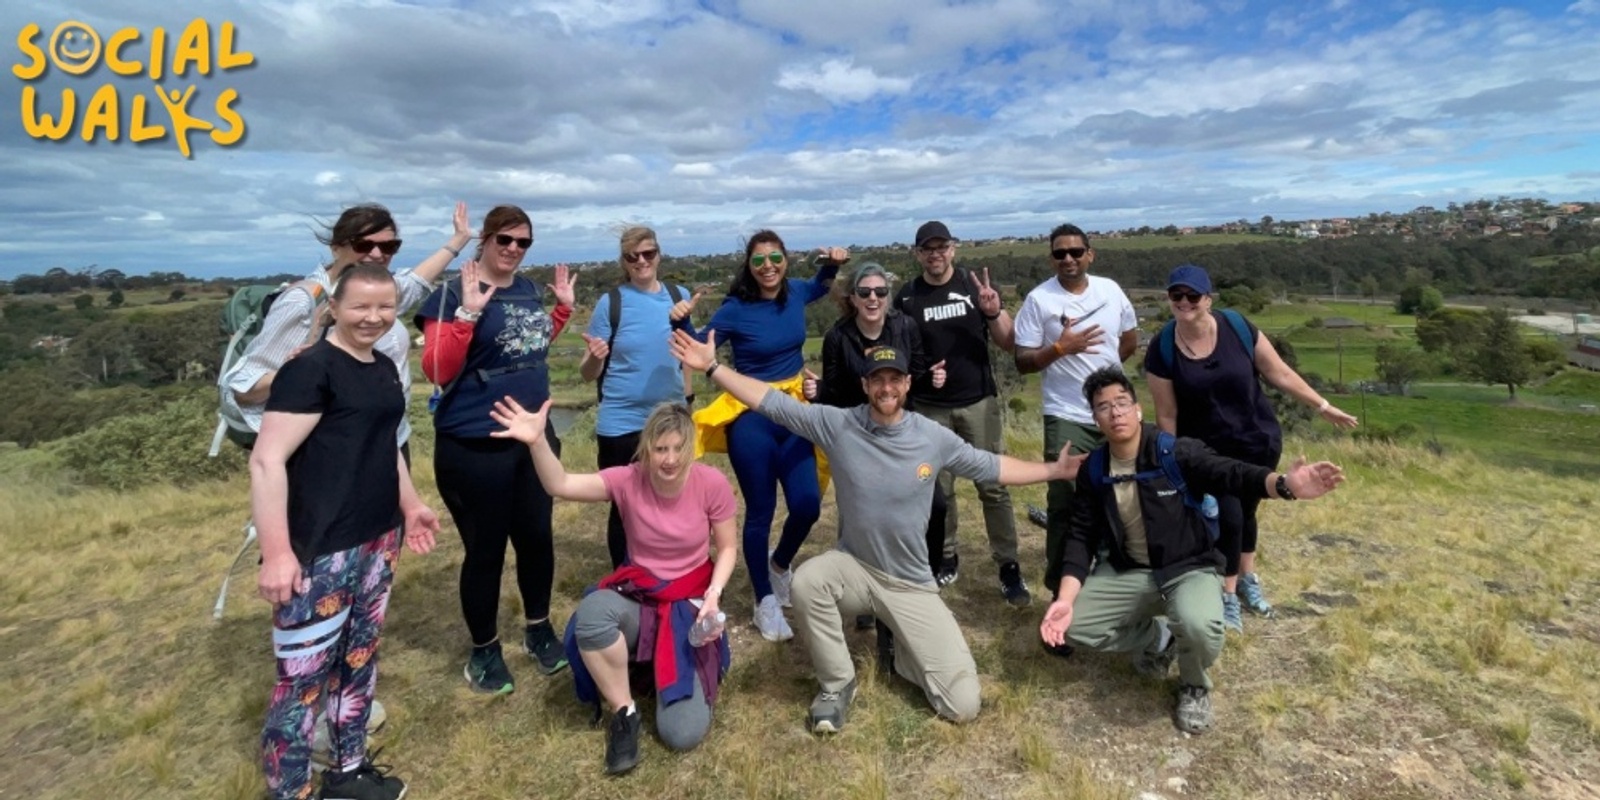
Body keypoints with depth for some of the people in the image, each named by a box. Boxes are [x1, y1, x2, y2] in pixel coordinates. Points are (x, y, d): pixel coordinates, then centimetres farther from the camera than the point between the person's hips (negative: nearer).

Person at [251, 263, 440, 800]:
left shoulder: (384, 368, 10)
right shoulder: (311, 369, -15)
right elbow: (266, 461, -19)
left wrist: (410, 504, 21)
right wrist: (277, 551, -22)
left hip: (379, 541, 8)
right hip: (320, 551, -8)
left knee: (359, 657, 19)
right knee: (304, 677, 2)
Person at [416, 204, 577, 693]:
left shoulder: (529, 290, 8)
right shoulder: (455, 293, -12)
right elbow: (437, 370, -19)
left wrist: (563, 307, 12)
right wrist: (468, 313, -28)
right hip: (475, 446, -6)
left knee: (537, 537, 16)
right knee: (485, 549, 6)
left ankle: (538, 630, 37)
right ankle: (484, 650, 28)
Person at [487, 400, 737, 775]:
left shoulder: (712, 484, -15)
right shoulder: (628, 480, -13)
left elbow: (727, 548, -3)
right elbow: (560, 485, -26)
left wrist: (713, 593, -20)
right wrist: (537, 442, -44)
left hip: (690, 603, -2)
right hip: (639, 597, 2)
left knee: (682, 733, -16)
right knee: (591, 613, -38)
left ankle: (685, 670, 21)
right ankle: (624, 712, -10)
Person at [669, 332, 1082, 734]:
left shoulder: (934, 437, -8)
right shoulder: (837, 425, -11)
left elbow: (991, 467, 6)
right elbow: (771, 402, -12)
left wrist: (1053, 471, 3)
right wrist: (713, 366, -18)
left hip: (910, 584, 1)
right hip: (853, 569, 0)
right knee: (805, 581, -36)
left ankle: (901, 650, 24)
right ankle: (837, 684, -8)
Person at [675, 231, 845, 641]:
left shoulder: (795, 293, 1)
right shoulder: (735, 309, -12)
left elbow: (821, 286, 25)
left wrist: (833, 263, 6)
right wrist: (682, 323, -25)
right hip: (751, 418, -4)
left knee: (807, 504, -1)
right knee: (760, 510, 4)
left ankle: (780, 563, 33)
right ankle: (765, 602, 22)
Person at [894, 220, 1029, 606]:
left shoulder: (975, 285, 0)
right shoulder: (907, 298, 1)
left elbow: (1007, 344, -1)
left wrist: (994, 313, -20)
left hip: (979, 402, -1)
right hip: (930, 408, 1)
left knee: (993, 486, 0)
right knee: (939, 490, 9)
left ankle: (1009, 566, 9)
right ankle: (946, 558, 25)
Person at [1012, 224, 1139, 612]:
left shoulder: (1110, 289, 4)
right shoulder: (1039, 299, -9)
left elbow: (1130, 338, 19)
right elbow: (1022, 362, -11)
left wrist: (1101, 366, 10)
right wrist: (1060, 348, -24)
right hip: (1067, 416, -5)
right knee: (1064, 502, -3)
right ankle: (1061, 586, 9)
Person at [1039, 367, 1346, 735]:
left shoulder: (1176, 453, -15)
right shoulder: (1093, 471, -5)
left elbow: (1233, 474, -27)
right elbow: (1081, 537, -3)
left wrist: (1285, 485, -50)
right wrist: (1066, 599, -14)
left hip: (1189, 568, -4)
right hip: (1128, 572, 4)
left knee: (1198, 627, -36)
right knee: (1072, 624, -12)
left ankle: (1195, 686, 3)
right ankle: (1158, 638, 16)